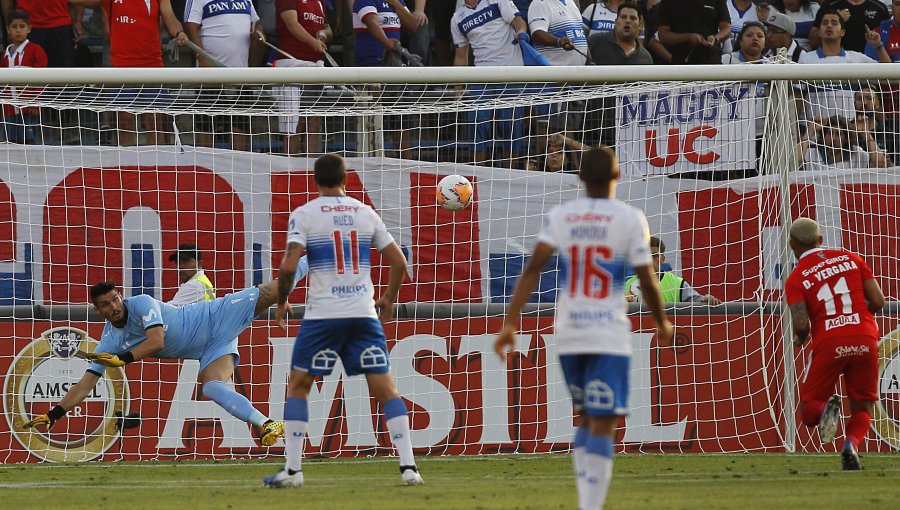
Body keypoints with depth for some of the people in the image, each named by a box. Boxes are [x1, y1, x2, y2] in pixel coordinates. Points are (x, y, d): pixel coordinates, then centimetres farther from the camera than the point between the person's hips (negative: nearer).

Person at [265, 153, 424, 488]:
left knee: (298, 386, 11)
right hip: (364, 314, 2)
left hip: (323, 315, -2)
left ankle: (292, 470, 5)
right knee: (385, 389, 4)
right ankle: (408, 466, -6)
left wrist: (281, 302, 5)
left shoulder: (304, 215, -2)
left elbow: (288, 267, -12)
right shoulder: (366, 213, 9)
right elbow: (399, 262, 11)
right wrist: (389, 298, 27)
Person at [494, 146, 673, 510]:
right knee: (602, 426, -5)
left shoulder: (560, 216, 3)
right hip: (609, 336, -4)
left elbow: (533, 268, -6)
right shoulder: (629, 220, -5)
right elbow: (647, 280, -2)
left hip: (568, 334, 4)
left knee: (587, 420, 20)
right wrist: (662, 323, 15)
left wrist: (510, 322, -6)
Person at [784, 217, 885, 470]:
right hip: (865, 340, 2)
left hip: (828, 344, -2)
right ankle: (852, 443, -18)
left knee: (808, 412, 13)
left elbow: (801, 323, -10)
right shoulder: (851, 259, 10)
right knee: (862, 409, 15)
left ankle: (826, 409, -23)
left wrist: (800, 338, 12)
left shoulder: (796, 279, 3)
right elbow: (878, 302, 6)